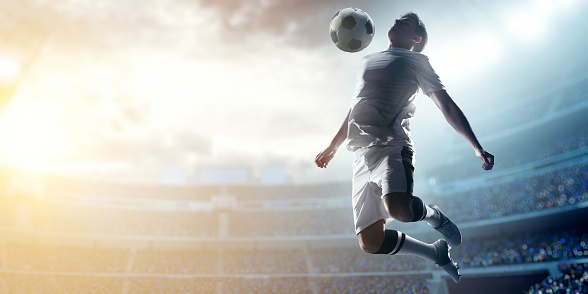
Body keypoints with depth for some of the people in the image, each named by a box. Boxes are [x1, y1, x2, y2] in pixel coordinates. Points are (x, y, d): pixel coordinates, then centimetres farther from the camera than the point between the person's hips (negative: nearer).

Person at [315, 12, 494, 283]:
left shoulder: (416, 61, 13)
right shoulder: (367, 61, 29)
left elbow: (447, 106, 7)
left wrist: (477, 147, -2)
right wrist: (333, 147, 40)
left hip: (390, 145, -5)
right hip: (361, 155, 5)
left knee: (399, 209, -36)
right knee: (370, 242, -5)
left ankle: (435, 216, 0)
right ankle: (438, 253, 18)